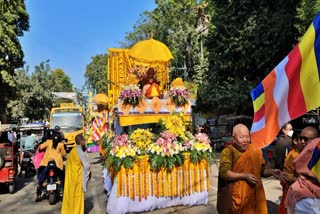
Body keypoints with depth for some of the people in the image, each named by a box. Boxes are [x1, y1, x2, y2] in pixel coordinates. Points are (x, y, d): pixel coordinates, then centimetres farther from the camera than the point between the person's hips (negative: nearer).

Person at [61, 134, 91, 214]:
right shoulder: (79, 151, -19)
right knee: (77, 196, 5)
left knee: (70, 195, 17)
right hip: (77, 177, -8)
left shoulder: (73, 150, 7)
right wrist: (89, 173, -3)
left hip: (71, 176, 8)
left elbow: (70, 163, 11)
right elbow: (86, 165, -20)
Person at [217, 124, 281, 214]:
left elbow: (262, 169, 11)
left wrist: (272, 171, -8)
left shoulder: (255, 150, 5)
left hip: (254, 195, 4)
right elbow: (224, 172, -20)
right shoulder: (228, 152, -11)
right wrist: (244, 176, -21)